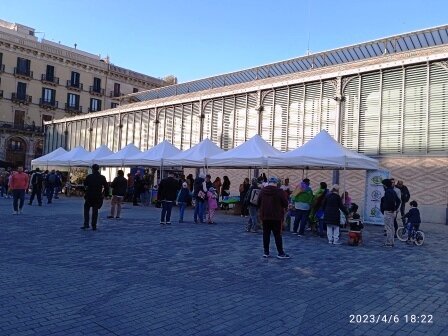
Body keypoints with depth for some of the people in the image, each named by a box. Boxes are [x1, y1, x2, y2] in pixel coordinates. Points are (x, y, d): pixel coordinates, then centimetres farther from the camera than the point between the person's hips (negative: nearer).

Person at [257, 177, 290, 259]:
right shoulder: (279, 191, -11)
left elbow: (258, 203, 7)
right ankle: (280, 253, 6)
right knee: (277, 235, 2)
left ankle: (266, 252, 14)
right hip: (276, 217, -3)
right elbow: (285, 204, -8)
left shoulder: (262, 191, 2)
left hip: (265, 216, 4)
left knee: (266, 234, 9)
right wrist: (281, 207, 12)